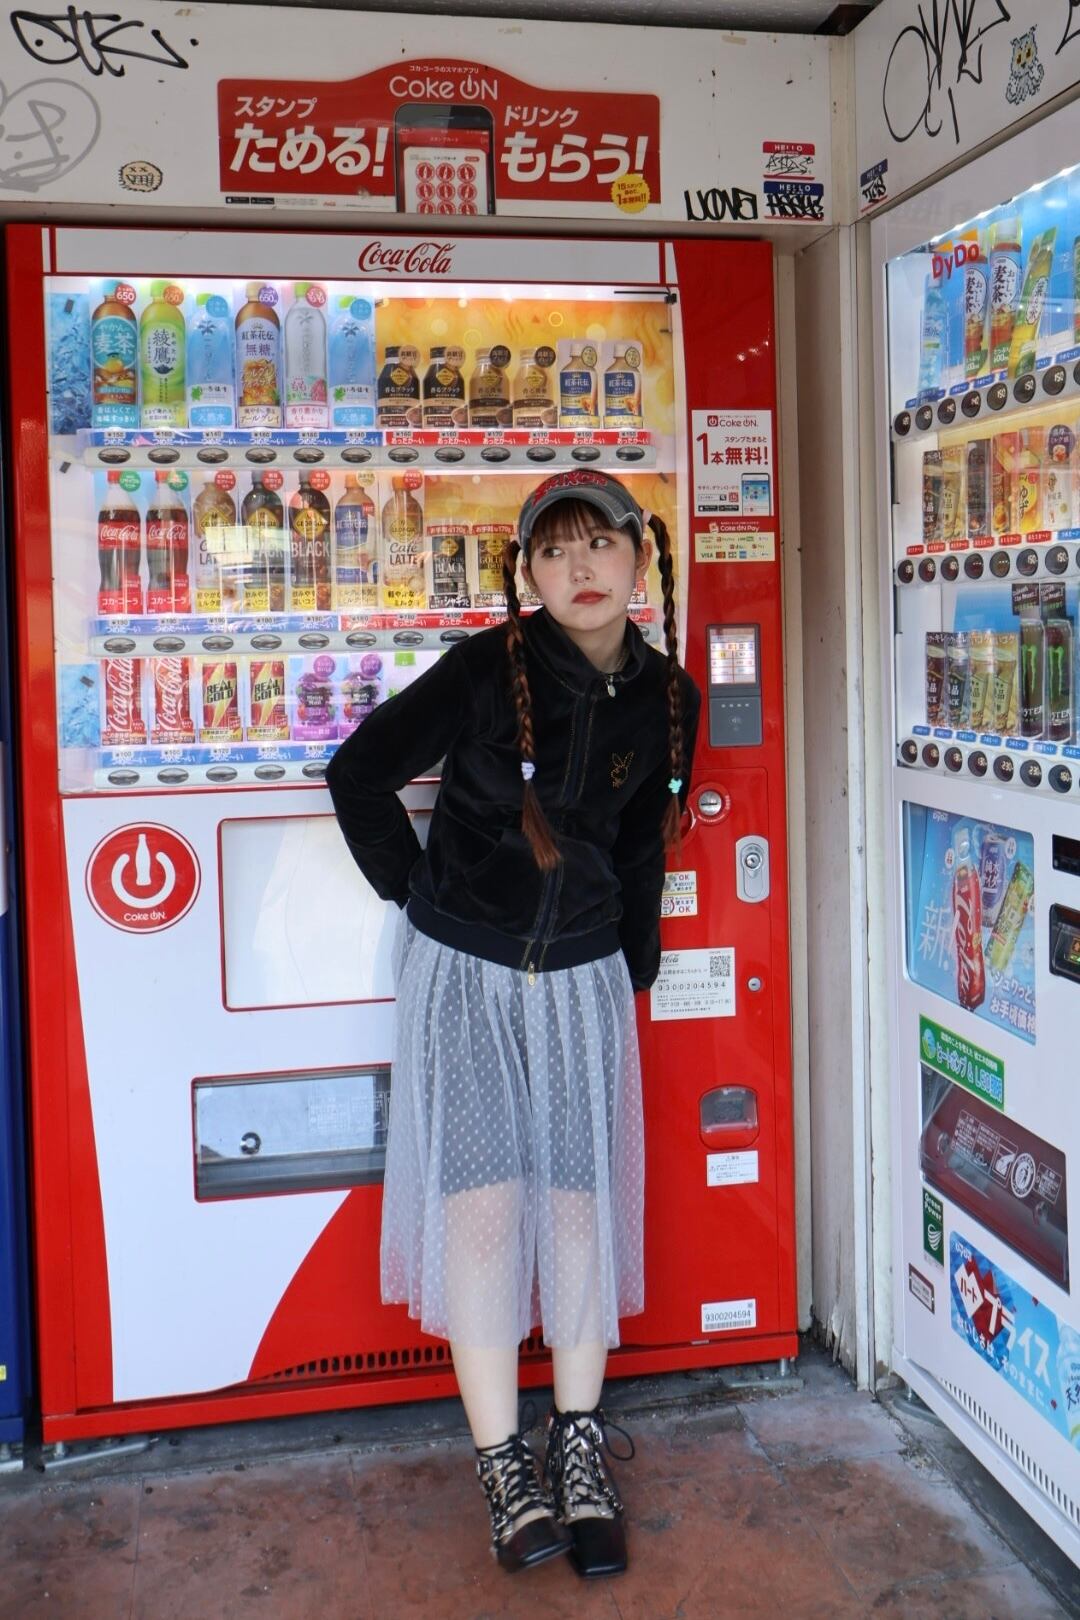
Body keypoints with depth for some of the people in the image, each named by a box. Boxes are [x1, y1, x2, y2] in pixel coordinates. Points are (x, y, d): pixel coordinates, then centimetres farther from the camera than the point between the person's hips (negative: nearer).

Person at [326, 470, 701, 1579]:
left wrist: (636, 958, 13)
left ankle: (581, 1451, 19)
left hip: (583, 978, 3)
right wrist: (420, 894, 0)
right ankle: (503, 1461, 9)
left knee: (580, 1199, 3)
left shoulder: (666, 697, -1)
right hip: (463, 972, -3)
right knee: (481, 1198, -5)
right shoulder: (488, 670, -14)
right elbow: (359, 774, -5)